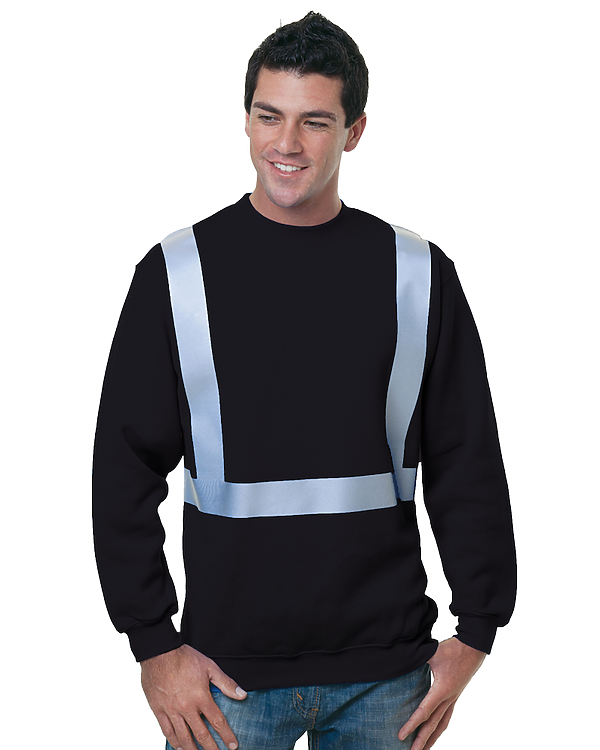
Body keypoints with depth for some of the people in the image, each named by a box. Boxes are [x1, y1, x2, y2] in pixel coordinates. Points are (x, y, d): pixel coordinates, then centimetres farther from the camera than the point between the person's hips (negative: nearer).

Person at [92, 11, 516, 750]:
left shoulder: (418, 274, 2)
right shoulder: (177, 272, -2)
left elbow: (467, 467, 5)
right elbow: (125, 469, -1)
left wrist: (477, 631, 2)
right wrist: (153, 643, -5)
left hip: (386, 673, 1)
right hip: (230, 669, -1)